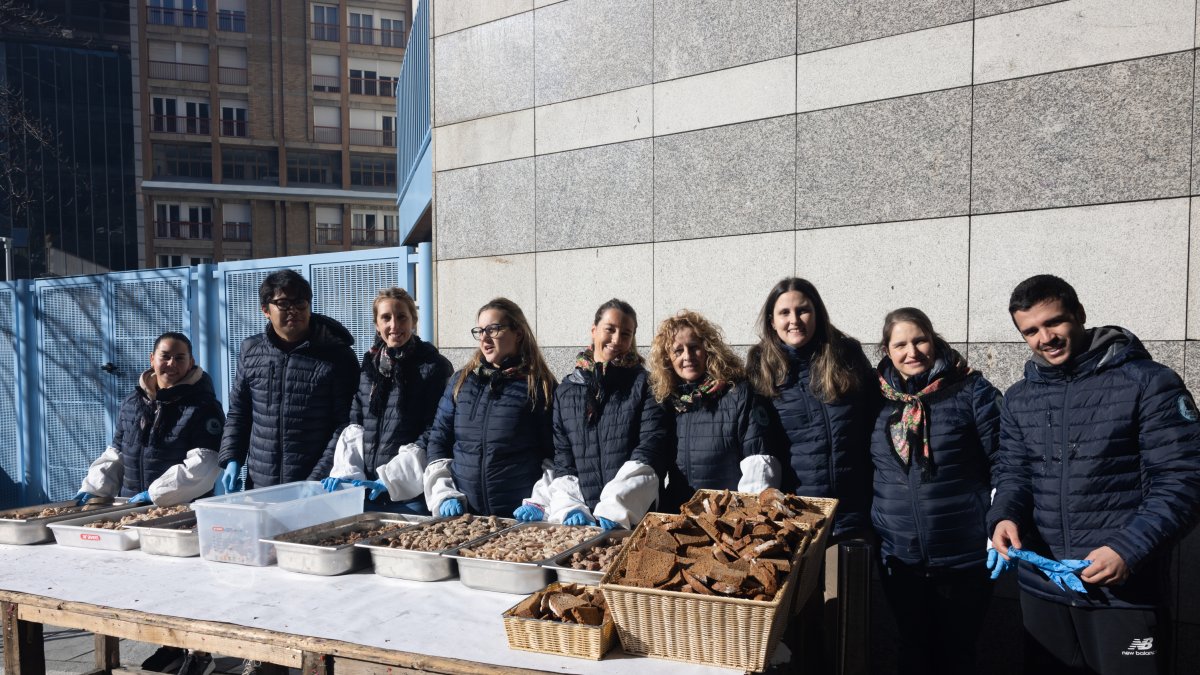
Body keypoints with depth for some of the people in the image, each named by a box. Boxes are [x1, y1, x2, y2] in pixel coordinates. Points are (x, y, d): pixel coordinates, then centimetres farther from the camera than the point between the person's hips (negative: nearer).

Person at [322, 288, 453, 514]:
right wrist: (347, 472, -4)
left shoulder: (434, 367, -5)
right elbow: (354, 426, 12)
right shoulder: (369, 364, 12)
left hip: (412, 492, -5)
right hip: (367, 491, 5)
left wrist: (390, 479, -15)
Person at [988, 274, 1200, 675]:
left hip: (1125, 592, -4)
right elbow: (1014, 473, 10)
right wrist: (1004, 517, -11)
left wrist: (1129, 549, -23)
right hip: (1040, 588, 5)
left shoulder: (1150, 383, -7)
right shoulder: (1018, 399, 8)